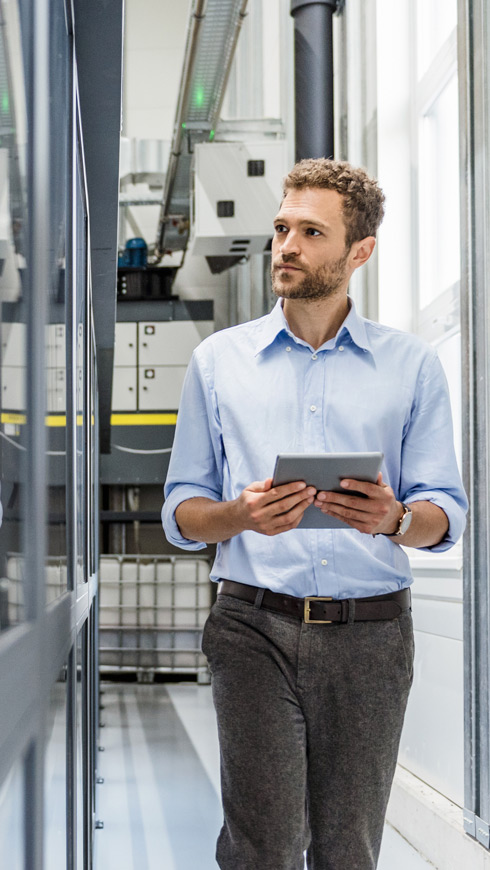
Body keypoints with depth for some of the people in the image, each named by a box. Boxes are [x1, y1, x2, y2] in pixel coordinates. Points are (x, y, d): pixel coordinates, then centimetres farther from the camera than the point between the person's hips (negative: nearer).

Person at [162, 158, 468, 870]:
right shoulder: (219, 359, 12)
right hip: (256, 629, 0)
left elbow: (445, 514, 7)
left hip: (370, 632, 1)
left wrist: (396, 519, -16)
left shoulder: (412, 366, 10)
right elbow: (180, 512, 11)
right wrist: (240, 515, -12)